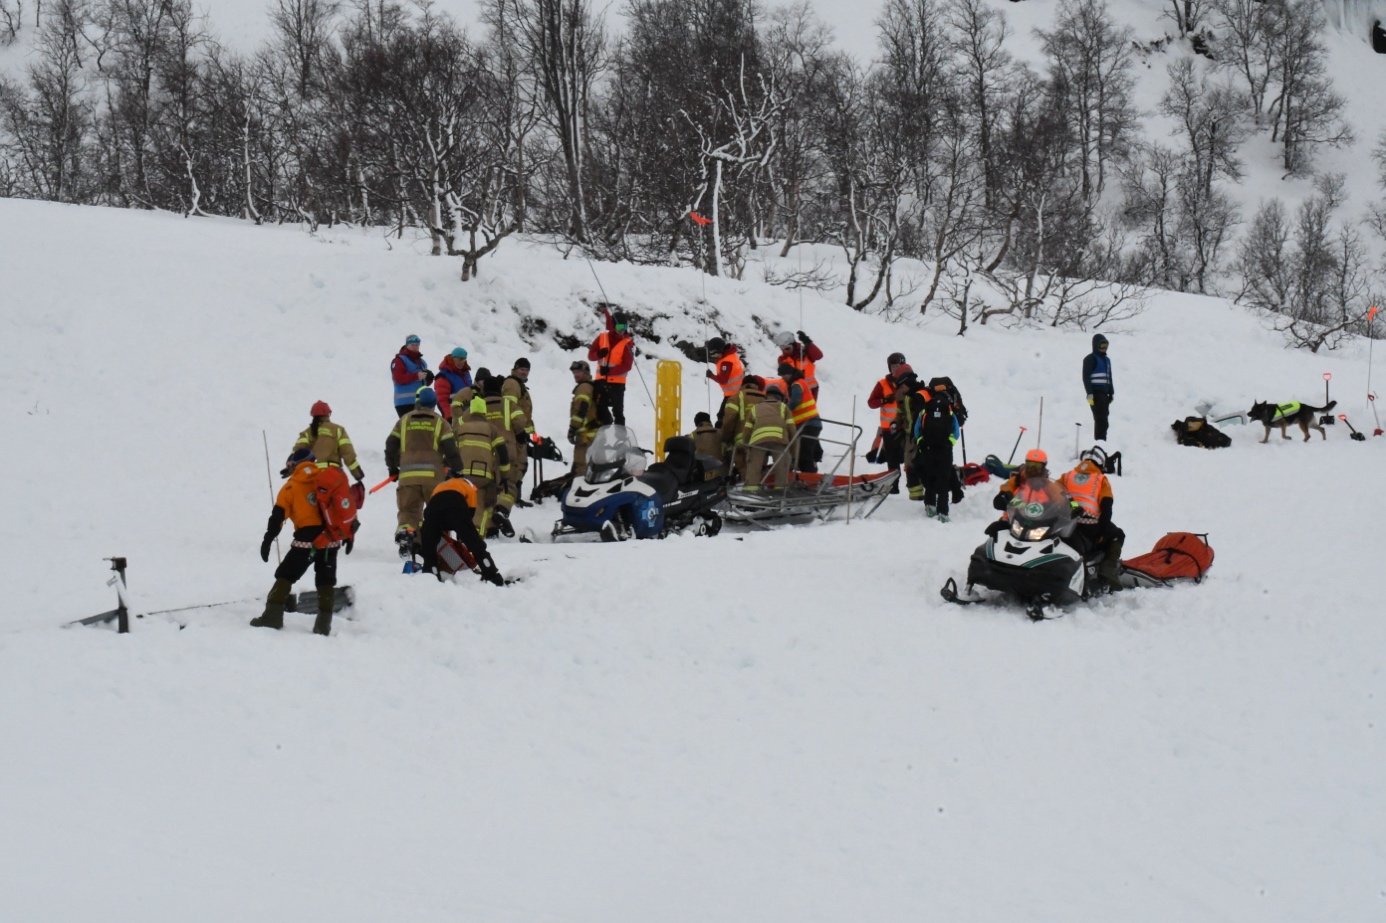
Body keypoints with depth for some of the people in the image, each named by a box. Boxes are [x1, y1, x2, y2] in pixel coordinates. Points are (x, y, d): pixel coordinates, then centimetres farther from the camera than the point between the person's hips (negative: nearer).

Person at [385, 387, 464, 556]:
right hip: (433, 474, -1)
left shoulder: (404, 420, 14)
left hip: (408, 474, 1)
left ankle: (405, 531, -24)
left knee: (408, 510, 2)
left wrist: (392, 467, 27)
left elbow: (391, 444, 14)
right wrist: (457, 470, 7)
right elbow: (450, 448, 0)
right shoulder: (439, 422, 8)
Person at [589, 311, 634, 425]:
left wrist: (610, 370, -24)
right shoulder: (602, 337, 2)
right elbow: (590, 355, 5)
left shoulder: (628, 343, -9)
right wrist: (599, 354, -19)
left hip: (617, 382, -4)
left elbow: (627, 366, -13)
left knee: (617, 411, -5)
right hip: (601, 380, 4)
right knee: (600, 409, 11)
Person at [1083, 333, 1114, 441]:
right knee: (1101, 420, -14)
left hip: (1104, 394, 8)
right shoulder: (1090, 359, -3)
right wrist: (1089, 394, -17)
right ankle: (1100, 443, -18)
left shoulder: (1106, 360, 22)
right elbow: (1086, 377, -10)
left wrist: (1111, 393, 20)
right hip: (1096, 394, -8)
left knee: (1103, 421, 7)